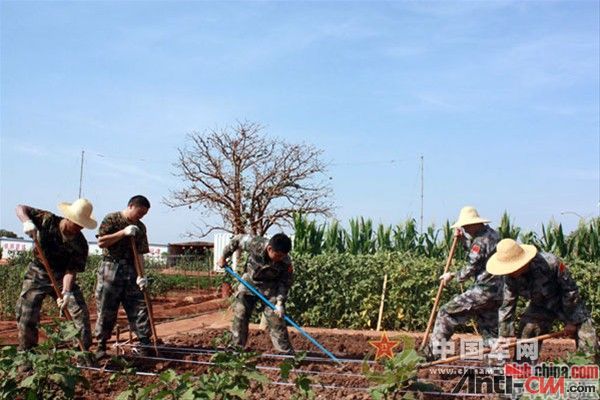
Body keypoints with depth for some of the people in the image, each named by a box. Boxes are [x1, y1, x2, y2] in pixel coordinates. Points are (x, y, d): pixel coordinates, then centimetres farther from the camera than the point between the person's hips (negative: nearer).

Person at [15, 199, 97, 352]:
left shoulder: (80, 244, -18)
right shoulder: (48, 220, -17)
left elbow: (71, 270, -19)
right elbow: (20, 208, -10)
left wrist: (66, 292, -35)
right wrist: (27, 222, -33)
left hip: (62, 277, 0)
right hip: (37, 275, 0)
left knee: (81, 312, -8)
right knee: (26, 316, -2)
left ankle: (84, 352, 3)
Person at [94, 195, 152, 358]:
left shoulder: (140, 227, 9)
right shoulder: (112, 219, -2)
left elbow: (140, 253, 3)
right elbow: (101, 242, -12)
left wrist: (140, 275, -9)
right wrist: (123, 233, -18)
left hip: (131, 271, 4)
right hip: (110, 269, -4)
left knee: (140, 308, 0)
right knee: (106, 311, 2)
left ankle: (145, 345, 5)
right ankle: (101, 346, 16)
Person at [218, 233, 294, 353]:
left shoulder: (286, 262, -27)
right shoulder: (254, 244, -31)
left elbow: (285, 282, -15)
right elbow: (237, 240, -12)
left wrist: (280, 302, -26)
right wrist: (224, 257, -1)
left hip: (270, 287, -1)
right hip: (249, 281, 1)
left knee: (275, 317, -8)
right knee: (240, 313, 3)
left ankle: (285, 351, 0)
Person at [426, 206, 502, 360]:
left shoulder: (481, 240, -16)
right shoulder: (491, 233, 13)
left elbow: (470, 269, -15)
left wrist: (452, 276, 0)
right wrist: (463, 238, 16)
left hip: (484, 290, -9)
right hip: (496, 292, 10)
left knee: (447, 312, -3)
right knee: (489, 330, 16)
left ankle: (433, 353, 0)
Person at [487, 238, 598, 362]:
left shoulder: (550, 263, -34)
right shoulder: (510, 278, -21)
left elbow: (570, 290, -21)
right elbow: (506, 307, -9)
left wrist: (571, 321, -16)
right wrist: (505, 336, -6)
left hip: (569, 305, -3)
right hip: (539, 307, 4)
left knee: (590, 347, -7)